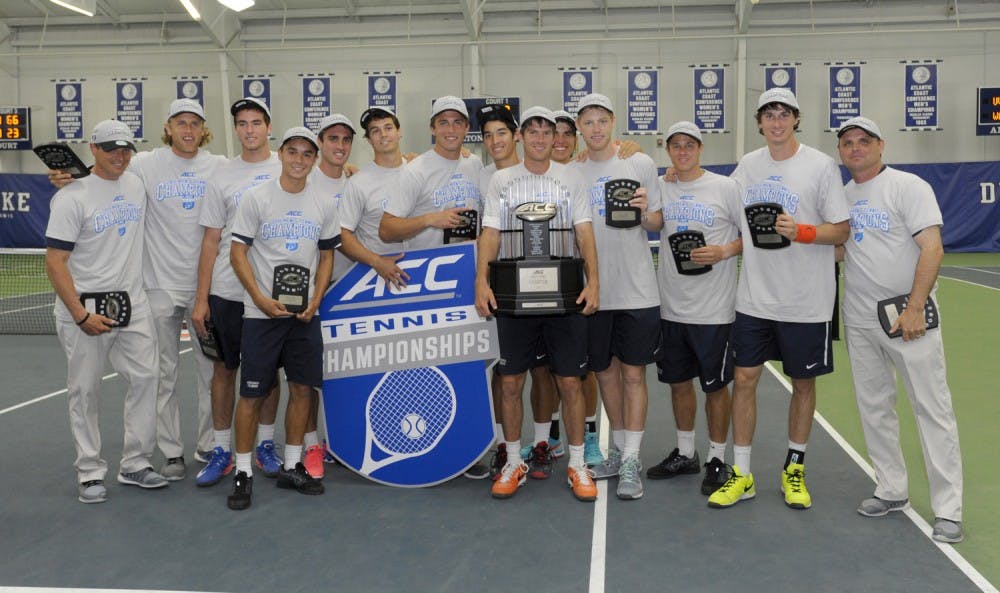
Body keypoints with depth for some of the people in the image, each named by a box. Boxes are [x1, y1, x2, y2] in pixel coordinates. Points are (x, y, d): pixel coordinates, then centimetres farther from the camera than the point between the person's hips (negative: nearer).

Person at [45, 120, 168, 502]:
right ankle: (90, 473, 15)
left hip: (133, 304, 5)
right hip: (84, 308, -5)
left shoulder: (137, 185, 7)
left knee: (145, 377, 3)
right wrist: (81, 314, -17)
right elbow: (54, 262, -12)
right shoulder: (71, 197, -9)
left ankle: (135, 464, 16)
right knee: (85, 391, 3)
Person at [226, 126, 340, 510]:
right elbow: (238, 253, -4)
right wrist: (261, 299, -15)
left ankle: (291, 467, 21)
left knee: (303, 388, 7)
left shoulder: (324, 204, 7)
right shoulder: (256, 198, -3)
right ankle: (243, 472, 11)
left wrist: (316, 301, -2)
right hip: (261, 312, -3)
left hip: (305, 313, 4)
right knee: (252, 392, 0)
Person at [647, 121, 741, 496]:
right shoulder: (659, 188, 7)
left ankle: (717, 459, 21)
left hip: (713, 310, -4)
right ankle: (685, 453, 31)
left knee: (716, 385, 5)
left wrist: (726, 251, -18)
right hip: (671, 307, 5)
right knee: (678, 381, 15)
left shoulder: (726, 188, -4)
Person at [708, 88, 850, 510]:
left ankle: (794, 470, 27)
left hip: (805, 301, -3)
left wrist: (800, 231, -22)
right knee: (744, 379, 2)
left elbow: (841, 231, -7)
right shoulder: (747, 165, 6)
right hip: (754, 297, 3)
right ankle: (741, 475, 14)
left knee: (803, 383, 9)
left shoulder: (821, 165, -6)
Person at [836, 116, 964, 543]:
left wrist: (914, 308, -21)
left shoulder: (908, 186, -7)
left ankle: (948, 509, 3)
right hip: (859, 321, 6)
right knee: (874, 407, 12)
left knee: (933, 409, -3)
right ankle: (891, 491, 25)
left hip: (907, 317, -6)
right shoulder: (842, 196, 12)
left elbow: (932, 248, -14)